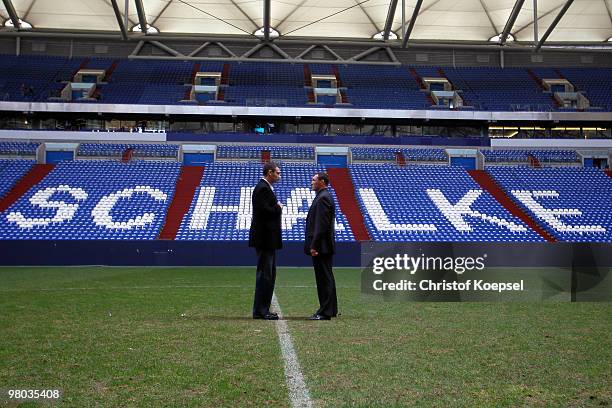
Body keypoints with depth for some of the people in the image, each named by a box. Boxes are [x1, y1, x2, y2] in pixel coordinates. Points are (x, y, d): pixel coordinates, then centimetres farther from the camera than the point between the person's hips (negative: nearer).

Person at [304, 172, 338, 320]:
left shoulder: (322, 198, -15)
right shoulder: (324, 196, 17)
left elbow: (321, 225, -21)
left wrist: (314, 246, -21)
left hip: (321, 246, -11)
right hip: (324, 246, 11)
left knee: (324, 278, -7)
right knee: (326, 278, 14)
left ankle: (325, 312, -3)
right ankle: (330, 310, 21)